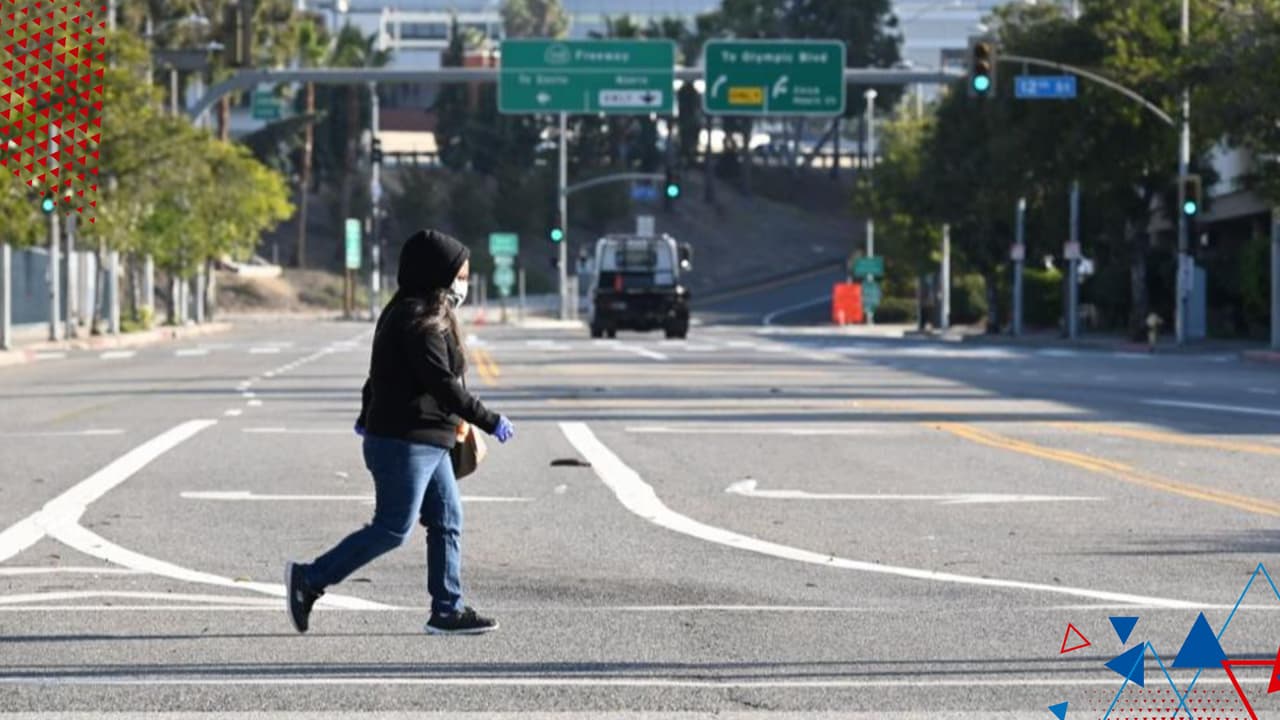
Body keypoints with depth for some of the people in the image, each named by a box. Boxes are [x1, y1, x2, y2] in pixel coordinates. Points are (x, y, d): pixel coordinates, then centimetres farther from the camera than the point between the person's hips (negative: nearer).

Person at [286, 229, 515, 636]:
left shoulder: (404, 315, 15)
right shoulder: (420, 322, -17)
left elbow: (381, 372, 25)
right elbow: (442, 383, -22)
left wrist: (368, 418, 38)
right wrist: (490, 422, -18)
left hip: (426, 443, 11)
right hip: (405, 442, -11)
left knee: (447, 522, 8)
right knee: (392, 529, -7)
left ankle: (448, 610, 9)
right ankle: (309, 580, 0)